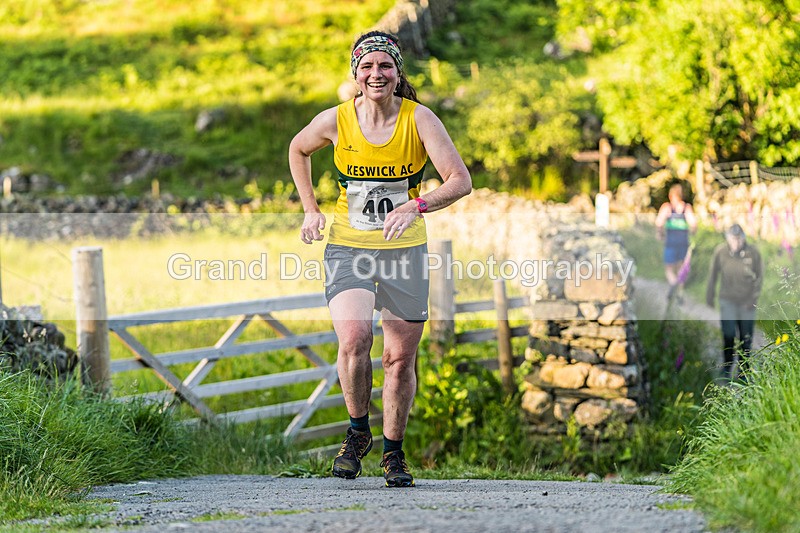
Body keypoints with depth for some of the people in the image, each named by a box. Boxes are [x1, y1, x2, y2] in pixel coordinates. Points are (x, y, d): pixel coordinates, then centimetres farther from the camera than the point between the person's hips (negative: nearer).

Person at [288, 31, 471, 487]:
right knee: (354, 338, -23)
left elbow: (461, 180, -16)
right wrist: (311, 209, 9)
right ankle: (358, 432, 0)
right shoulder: (336, 120, -5)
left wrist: (416, 206, -32)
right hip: (348, 246, 0)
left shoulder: (419, 119, -10)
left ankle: (394, 451, 24)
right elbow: (298, 149, 17)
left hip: (405, 247, 0)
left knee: (401, 357, 4)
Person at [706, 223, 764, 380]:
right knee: (729, 335, -7)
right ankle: (727, 367, 13)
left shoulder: (753, 253, -9)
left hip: (747, 302, 0)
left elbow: (759, 276, 0)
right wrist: (710, 296, 7)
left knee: (746, 338, 6)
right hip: (728, 300, 0)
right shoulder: (720, 251, -7)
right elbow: (713, 275, 4)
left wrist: (753, 298, -8)